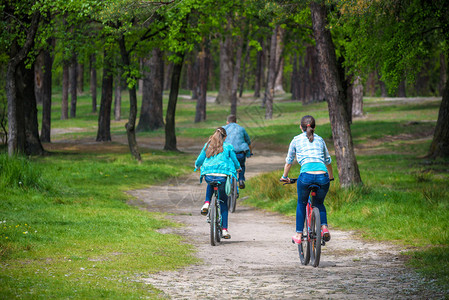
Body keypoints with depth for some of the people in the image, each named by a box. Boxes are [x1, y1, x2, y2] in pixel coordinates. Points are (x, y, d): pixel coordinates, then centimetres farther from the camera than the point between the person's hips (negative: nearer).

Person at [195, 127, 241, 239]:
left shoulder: (207, 146, 12)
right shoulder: (228, 147, 5)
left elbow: (199, 160, 17)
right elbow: (235, 161, 10)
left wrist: (197, 166, 40)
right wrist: (238, 168, 33)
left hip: (208, 175, 2)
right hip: (223, 176, -2)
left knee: (211, 184, 41)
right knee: (223, 202, 16)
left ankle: (206, 204, 16)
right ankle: (225, 230, 11)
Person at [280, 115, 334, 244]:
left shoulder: (296, 140, 15)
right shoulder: (320, 140, 23)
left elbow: (289, 161, 24)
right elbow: (328, 160, 35)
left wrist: (285, 177, 40)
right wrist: (331, 176, 52)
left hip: (306, 176, -2)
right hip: (322, 177, 2)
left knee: (301, 203, 24)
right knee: (319, 204, 27)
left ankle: (298, 235, 22)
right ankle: (324, 227, 2)